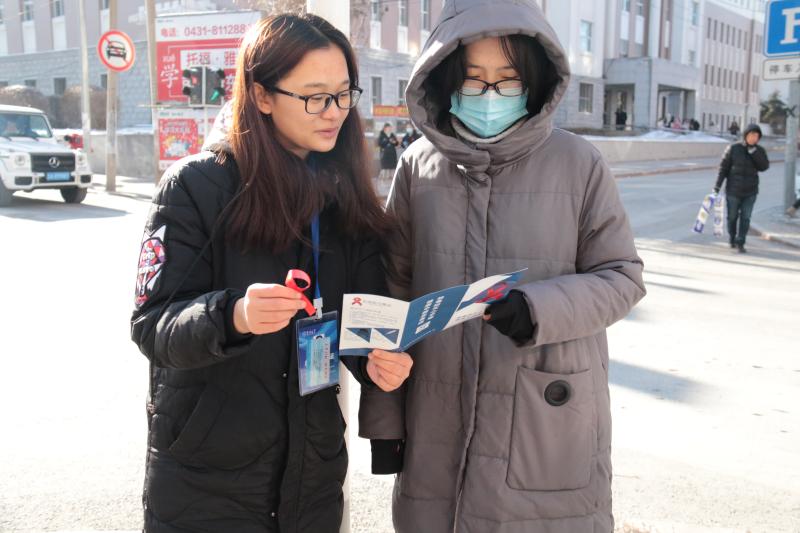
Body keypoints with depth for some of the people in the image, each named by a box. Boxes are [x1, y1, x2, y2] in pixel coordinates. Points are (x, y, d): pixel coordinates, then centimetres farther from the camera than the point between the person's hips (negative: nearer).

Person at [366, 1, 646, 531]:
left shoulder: (578, 163, -5)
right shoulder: (418, 166, 2)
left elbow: (622, 276, 0)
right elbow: (393, 289, 6)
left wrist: (539, 309, -20)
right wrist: (385, 416, 5)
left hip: (549, 427, -1)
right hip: (440, 423, 2)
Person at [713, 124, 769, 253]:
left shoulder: (759, 150, 2)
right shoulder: (733, 148, -6)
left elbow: (764, 166, -11)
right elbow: (723, 167, -4)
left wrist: (754, 151, -19)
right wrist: (717, 185, -9)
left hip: (750, 191, 1)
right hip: (733, 190, -1)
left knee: (745, 218, -3)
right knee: (732, 217, 10)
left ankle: (740, 243, 3)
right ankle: (732, 239, 29)